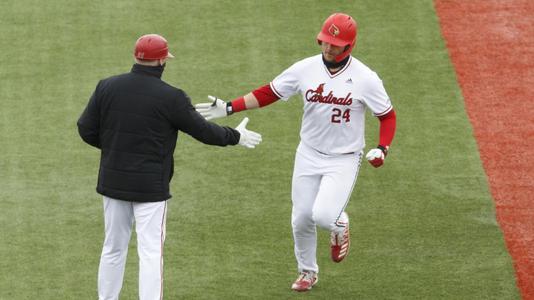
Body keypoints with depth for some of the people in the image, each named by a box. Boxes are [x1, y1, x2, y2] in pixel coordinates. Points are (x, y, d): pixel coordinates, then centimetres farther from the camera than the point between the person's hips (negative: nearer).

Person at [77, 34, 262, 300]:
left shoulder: (106, 87, -2)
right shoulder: (170, 97, -13)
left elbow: (86, 129, 1)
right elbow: (203, 131, -5)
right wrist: (236, 136, 12)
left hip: (113, 182, 4)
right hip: (151, 187, -4)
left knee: (113, 249, 14)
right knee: (151, 252, 0)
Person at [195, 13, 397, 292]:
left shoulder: (365, 78, -14)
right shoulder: (305, 69, -7)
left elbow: (388, 115, -5)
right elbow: (267, 93, 0)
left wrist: (381, 149, -21)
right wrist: (229, 108, -8)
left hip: (344, 159, -3)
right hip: (309, 155, 3)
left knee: (323, 216, -21)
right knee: (301, 219, 7)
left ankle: (339, 225, 17)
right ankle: (307, 272, 33)